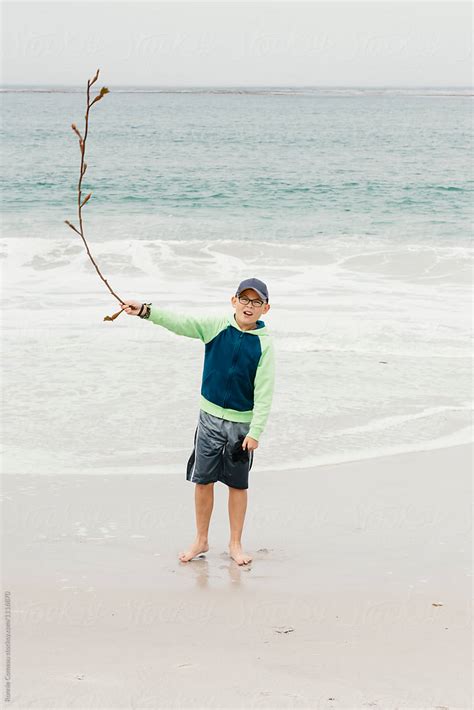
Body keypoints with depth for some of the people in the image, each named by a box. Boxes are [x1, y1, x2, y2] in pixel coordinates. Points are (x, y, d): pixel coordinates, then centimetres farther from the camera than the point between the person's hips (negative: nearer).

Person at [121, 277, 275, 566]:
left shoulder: (264, 343, -10)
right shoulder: (216, 325, -4)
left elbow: (264, 392, -10)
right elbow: (180, 323, -14)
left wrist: (255, 432, -14)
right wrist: (146, 310, -29)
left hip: (242, 422, -2)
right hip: (210, 415, 2)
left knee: (238, 484, 7)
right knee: (203, 480, 6)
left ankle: (235, 544, 22)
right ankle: (201, 540, 22)